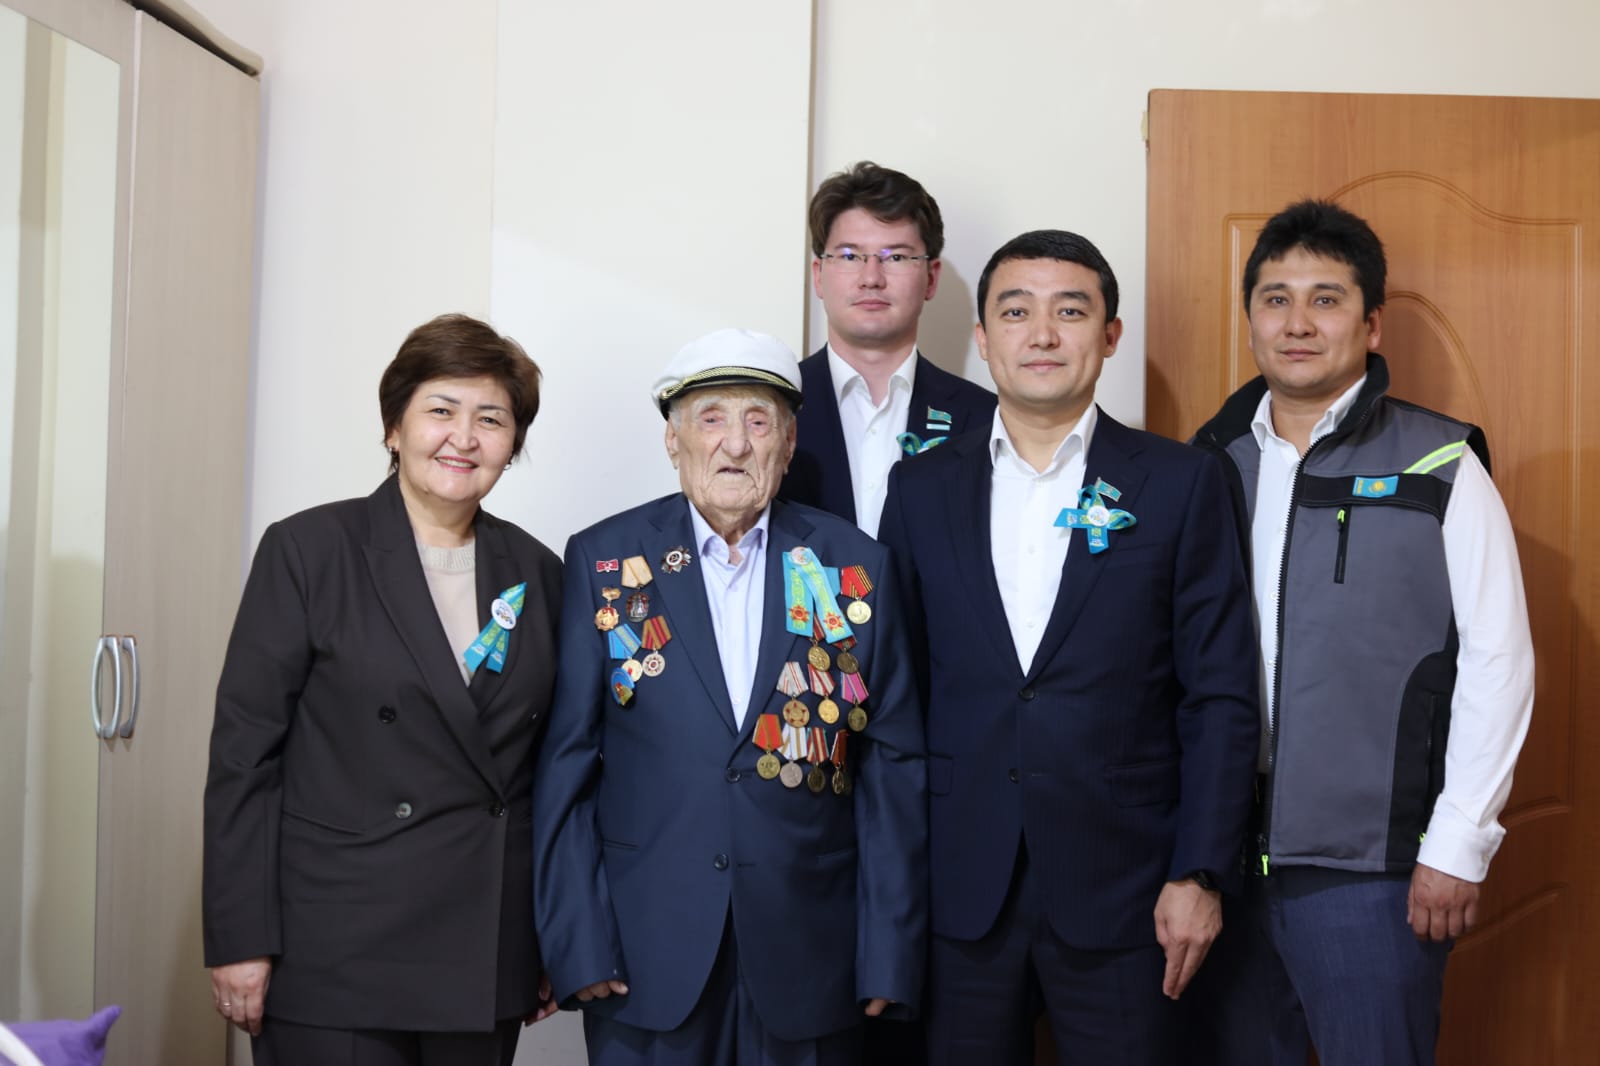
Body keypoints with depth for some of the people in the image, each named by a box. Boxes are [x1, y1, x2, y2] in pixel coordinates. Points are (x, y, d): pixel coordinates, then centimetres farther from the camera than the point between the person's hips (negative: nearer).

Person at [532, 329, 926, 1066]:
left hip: (809, 958, 1)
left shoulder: (855, 567, 2)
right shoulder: (603, 560, 1)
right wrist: (576, 942, -6)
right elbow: (566, 762, -1)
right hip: (646, 959, -1)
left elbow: (893, 769, 2)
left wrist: (891, 956, -1)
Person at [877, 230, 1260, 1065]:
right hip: (961, 891, 2)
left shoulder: (1180, 483, 0)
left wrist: (1199, 875, -6)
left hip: (1120, 891, -2)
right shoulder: (922, 489, 6)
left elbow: (1221, 696, -1)